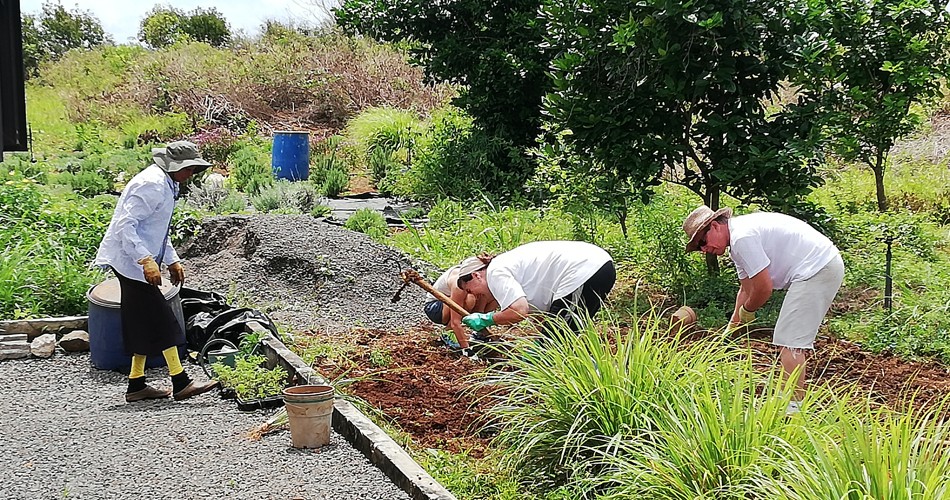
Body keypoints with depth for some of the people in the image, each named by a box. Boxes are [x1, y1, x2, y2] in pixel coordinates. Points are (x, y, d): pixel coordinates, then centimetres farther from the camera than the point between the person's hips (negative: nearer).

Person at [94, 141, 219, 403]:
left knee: (145, 323, 11)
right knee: (161, 321, -9)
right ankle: (180, 383, -7)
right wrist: (146, 260, -31)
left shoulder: (165, 184, 15)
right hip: (132, 262, -11)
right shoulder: (152, 185, -18)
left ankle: (136, 384, 17)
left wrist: (172, 261, 21)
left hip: (138, 263, 11)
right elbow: (125, 224, -25)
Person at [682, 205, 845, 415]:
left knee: (790, 341, -10)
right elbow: (747, 289, 23)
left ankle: (793, 407, -9)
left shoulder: (742, 237, -18)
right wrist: (731, 327, 22)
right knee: (790, 339, 16)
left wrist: (746, 311, 2)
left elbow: (764, 288, -18)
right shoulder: (738, 240, 16)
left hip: (817, 269, -11)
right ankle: (788, 398, 22)